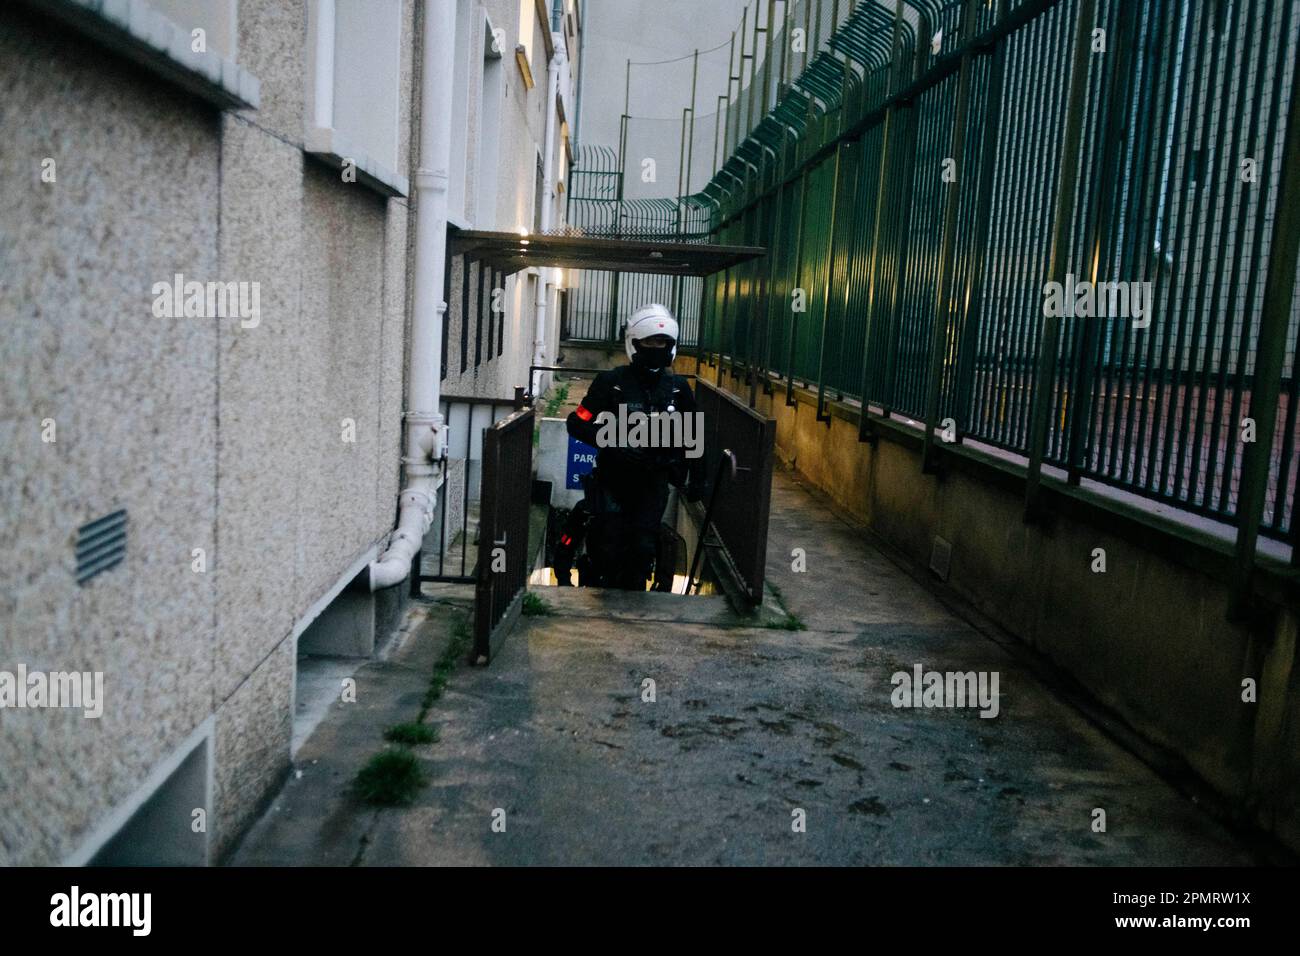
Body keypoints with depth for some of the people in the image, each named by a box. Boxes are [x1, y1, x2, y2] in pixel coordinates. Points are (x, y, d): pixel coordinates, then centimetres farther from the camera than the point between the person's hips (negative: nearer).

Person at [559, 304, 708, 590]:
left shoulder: (678, 388, 5)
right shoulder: (611, 382, -6)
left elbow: (693, 435, 16)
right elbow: (577, 424, -9)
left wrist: (696, 479, 14)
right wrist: (613, 442, -23)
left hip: (654, 481, 3)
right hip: (613, 478, -2)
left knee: (643, 548, -3)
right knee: (608, 549, -5)